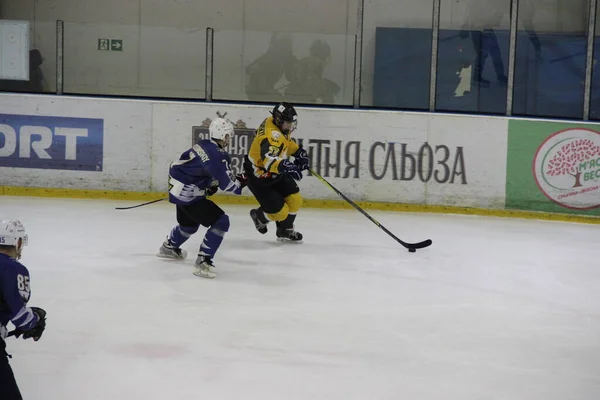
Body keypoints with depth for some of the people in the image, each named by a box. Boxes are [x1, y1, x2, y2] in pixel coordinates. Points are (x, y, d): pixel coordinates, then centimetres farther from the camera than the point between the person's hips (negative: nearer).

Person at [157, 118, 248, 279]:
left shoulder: (204, 145, 5)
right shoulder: (217, 156, -23)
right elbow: (227, 184, -20)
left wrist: (209, 184, 19)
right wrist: (241, 181, 0)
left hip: (177, 189, 10)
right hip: (189, 196, -10)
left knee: (190, 224, 34)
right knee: (221, 222, -11)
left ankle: (169, 247, 59)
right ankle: (203, 261, -12)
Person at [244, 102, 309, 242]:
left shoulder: (278, 125, -5)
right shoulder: (272, 135, -35)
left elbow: (286, 141, 19)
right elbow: (268, 160, -50)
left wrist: (299, 151, 8)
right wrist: (285, 166, -62)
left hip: (275, 173, 9)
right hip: (259, 178, -9)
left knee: (295, 200, 4)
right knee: (280, 211, -6)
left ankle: (285, 231, 27)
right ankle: (259, 216, 28)